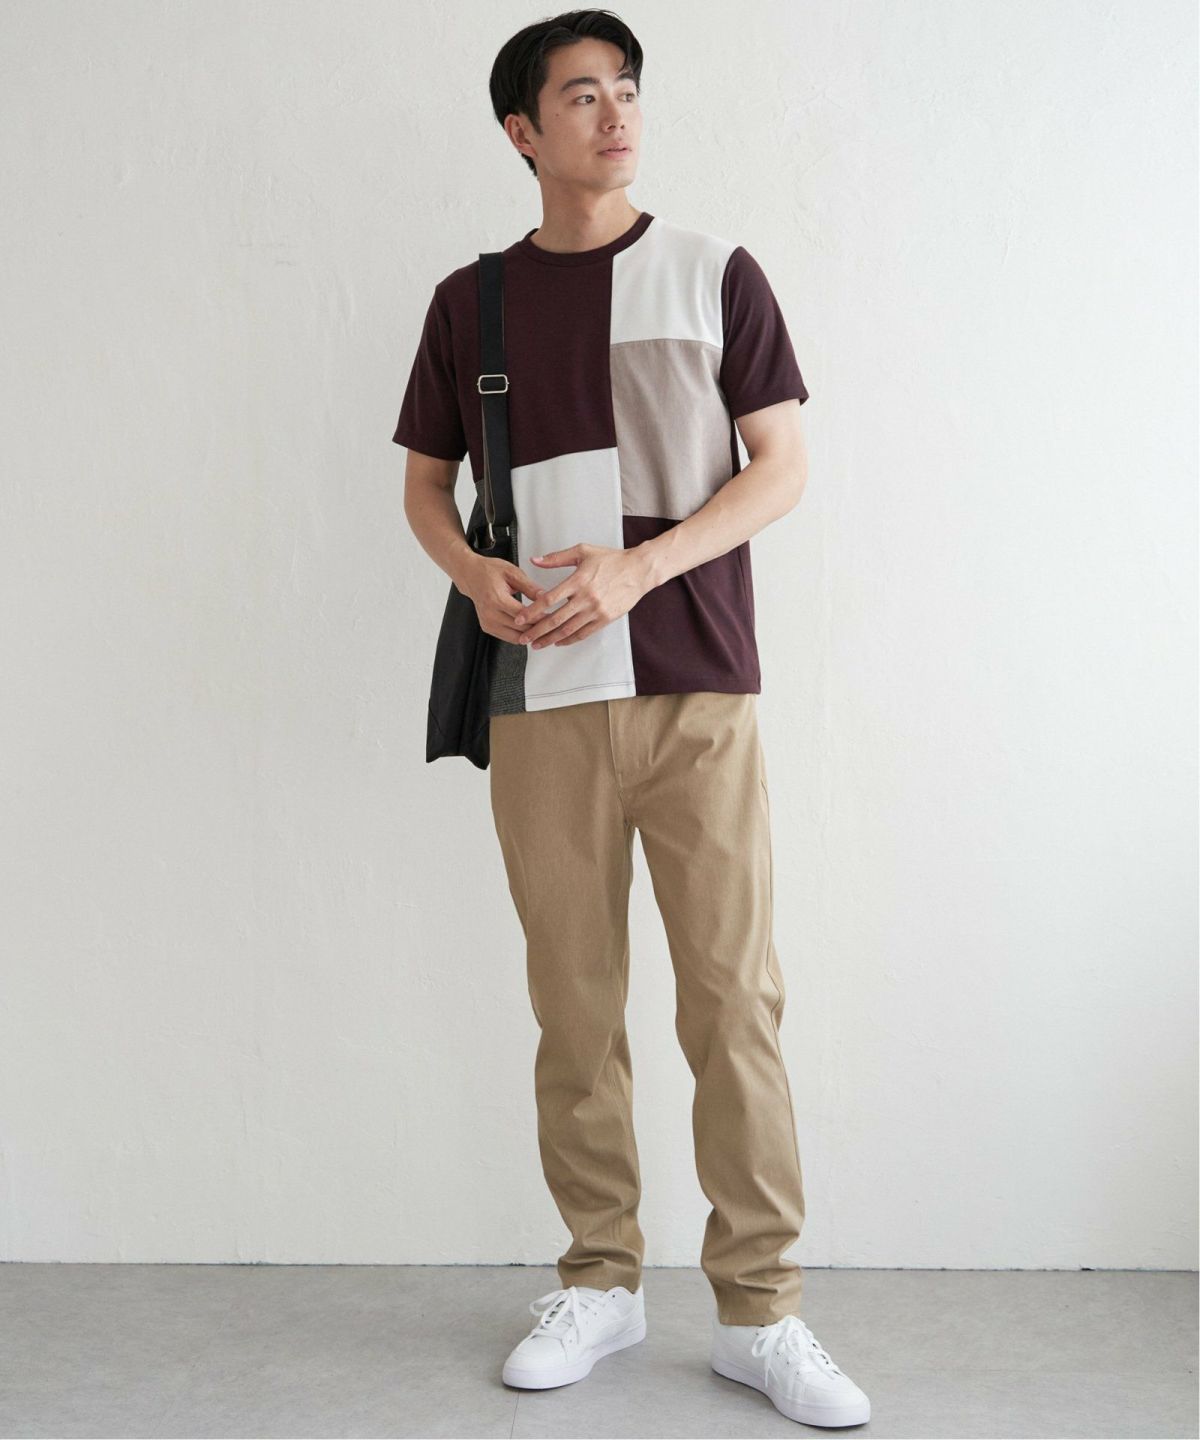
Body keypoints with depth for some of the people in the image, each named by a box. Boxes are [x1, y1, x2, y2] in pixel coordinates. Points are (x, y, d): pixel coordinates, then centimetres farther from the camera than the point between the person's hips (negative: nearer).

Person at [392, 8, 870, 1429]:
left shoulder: (716, 274, 7)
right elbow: (425, 481, 17)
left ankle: (758, 1311, 8)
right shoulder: (471, 300, 12)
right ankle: (600, 1280, 20)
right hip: (543, 696, 2)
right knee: (573, 1002, 5)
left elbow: (782, 464, 2)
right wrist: (472, 569, -6)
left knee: (734, 996, -3)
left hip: (696, 686, -1)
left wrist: (635, 567, -12)